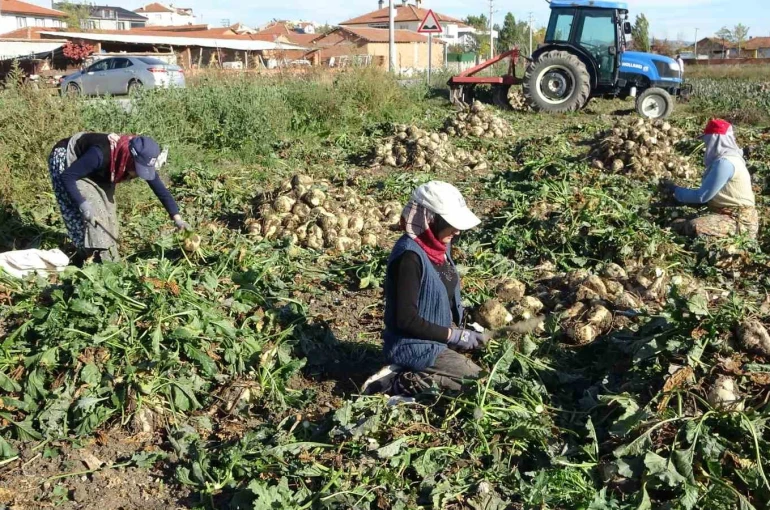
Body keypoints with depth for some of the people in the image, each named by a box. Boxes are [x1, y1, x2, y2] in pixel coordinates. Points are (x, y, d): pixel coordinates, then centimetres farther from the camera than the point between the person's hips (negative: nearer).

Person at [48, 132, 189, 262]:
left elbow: (160, 189, -15)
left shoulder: (142, 160, -24)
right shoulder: (101, 154, -42)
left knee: (107, 213, 1)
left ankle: (110, 261, 11)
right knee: (87, 214, -17)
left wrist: (177, 218, -21)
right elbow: (67, 176, -34)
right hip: (66, 160, -6)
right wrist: (83, 204, -43)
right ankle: (100, 260, -9)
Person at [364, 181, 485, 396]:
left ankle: (409, 371, 9)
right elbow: (407, 320, -25)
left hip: (438, 336, 9)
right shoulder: (410, 256, -25)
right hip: (416, 346, -9)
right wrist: (454, 336, -19)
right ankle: (402, 382, -6)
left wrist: (460, 330, -1)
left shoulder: (437, 246, 1)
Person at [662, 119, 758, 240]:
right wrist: (679, 196, 10)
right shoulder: (726, 158, 13)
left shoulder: (724, 163, -19)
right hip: (727, 214, 10)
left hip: (739, 221, -10)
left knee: (694, 227, -34)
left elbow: (702, 196, -17)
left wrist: (675, 190, -4)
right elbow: (708, 194, 16)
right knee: (677, 225, 0)